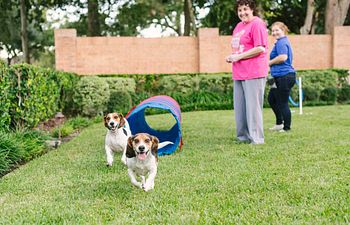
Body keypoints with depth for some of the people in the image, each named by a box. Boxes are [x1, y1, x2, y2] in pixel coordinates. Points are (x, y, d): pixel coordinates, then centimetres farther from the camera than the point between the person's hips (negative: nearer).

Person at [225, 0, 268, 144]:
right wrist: (231, 56, 9)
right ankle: (242, 136, 21)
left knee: (253, 107, -5)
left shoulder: (257, 24, -8)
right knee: (239, 107, 12)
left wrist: (239, 56, -14)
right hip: (238, 73, 9)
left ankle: (256, 139, 3)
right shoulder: (239, 26, 19)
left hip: (254, 73, -9)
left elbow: (260, 49, -17)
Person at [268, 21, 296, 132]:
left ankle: (286, 128, 8)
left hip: (284, 77, -11)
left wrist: (269, 63, -12)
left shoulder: (281, 42, -13)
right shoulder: (283, 42, 20)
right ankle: (279, 124, 28)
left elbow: (283, 57, -26)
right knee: (271, 99, 19)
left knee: (282, 103, -3)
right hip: (281, 77, 11)